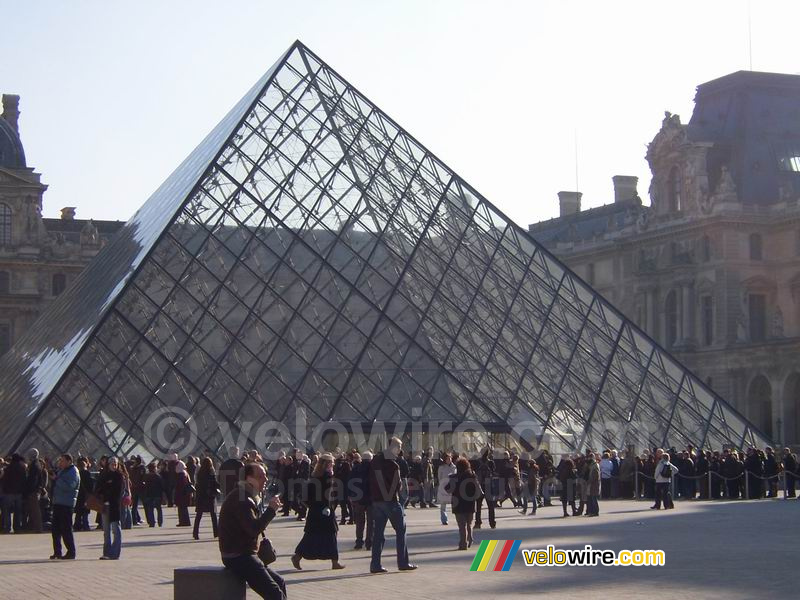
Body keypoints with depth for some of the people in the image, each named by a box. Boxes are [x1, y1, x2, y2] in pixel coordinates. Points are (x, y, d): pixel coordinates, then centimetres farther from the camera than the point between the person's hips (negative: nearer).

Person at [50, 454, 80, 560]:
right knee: (55, 528, 10)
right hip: (57, 503, 9)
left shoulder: (73, 472, -11)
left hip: (66, 504, -9)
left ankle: (71, 552, 0)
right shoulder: (61, 471, 18)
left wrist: (56, 479, -19)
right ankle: (57, 552, 17)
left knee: (66, 529, -7)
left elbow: (68, 486, -23)